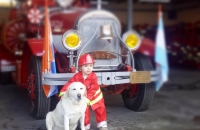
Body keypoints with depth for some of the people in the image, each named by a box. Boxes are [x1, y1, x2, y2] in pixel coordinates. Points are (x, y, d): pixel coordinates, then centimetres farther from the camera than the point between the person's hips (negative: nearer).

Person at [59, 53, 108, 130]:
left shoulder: (93, 76, -24)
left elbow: (93, 89, -29)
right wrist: (63, 91, -37)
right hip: (83, 96, 1)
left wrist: (88, 98, -36)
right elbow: (70, 83, -23)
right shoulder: (77, 76, -18)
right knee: (85, 111, 6)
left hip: (94, 96, -1)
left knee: (100, 109, 7)